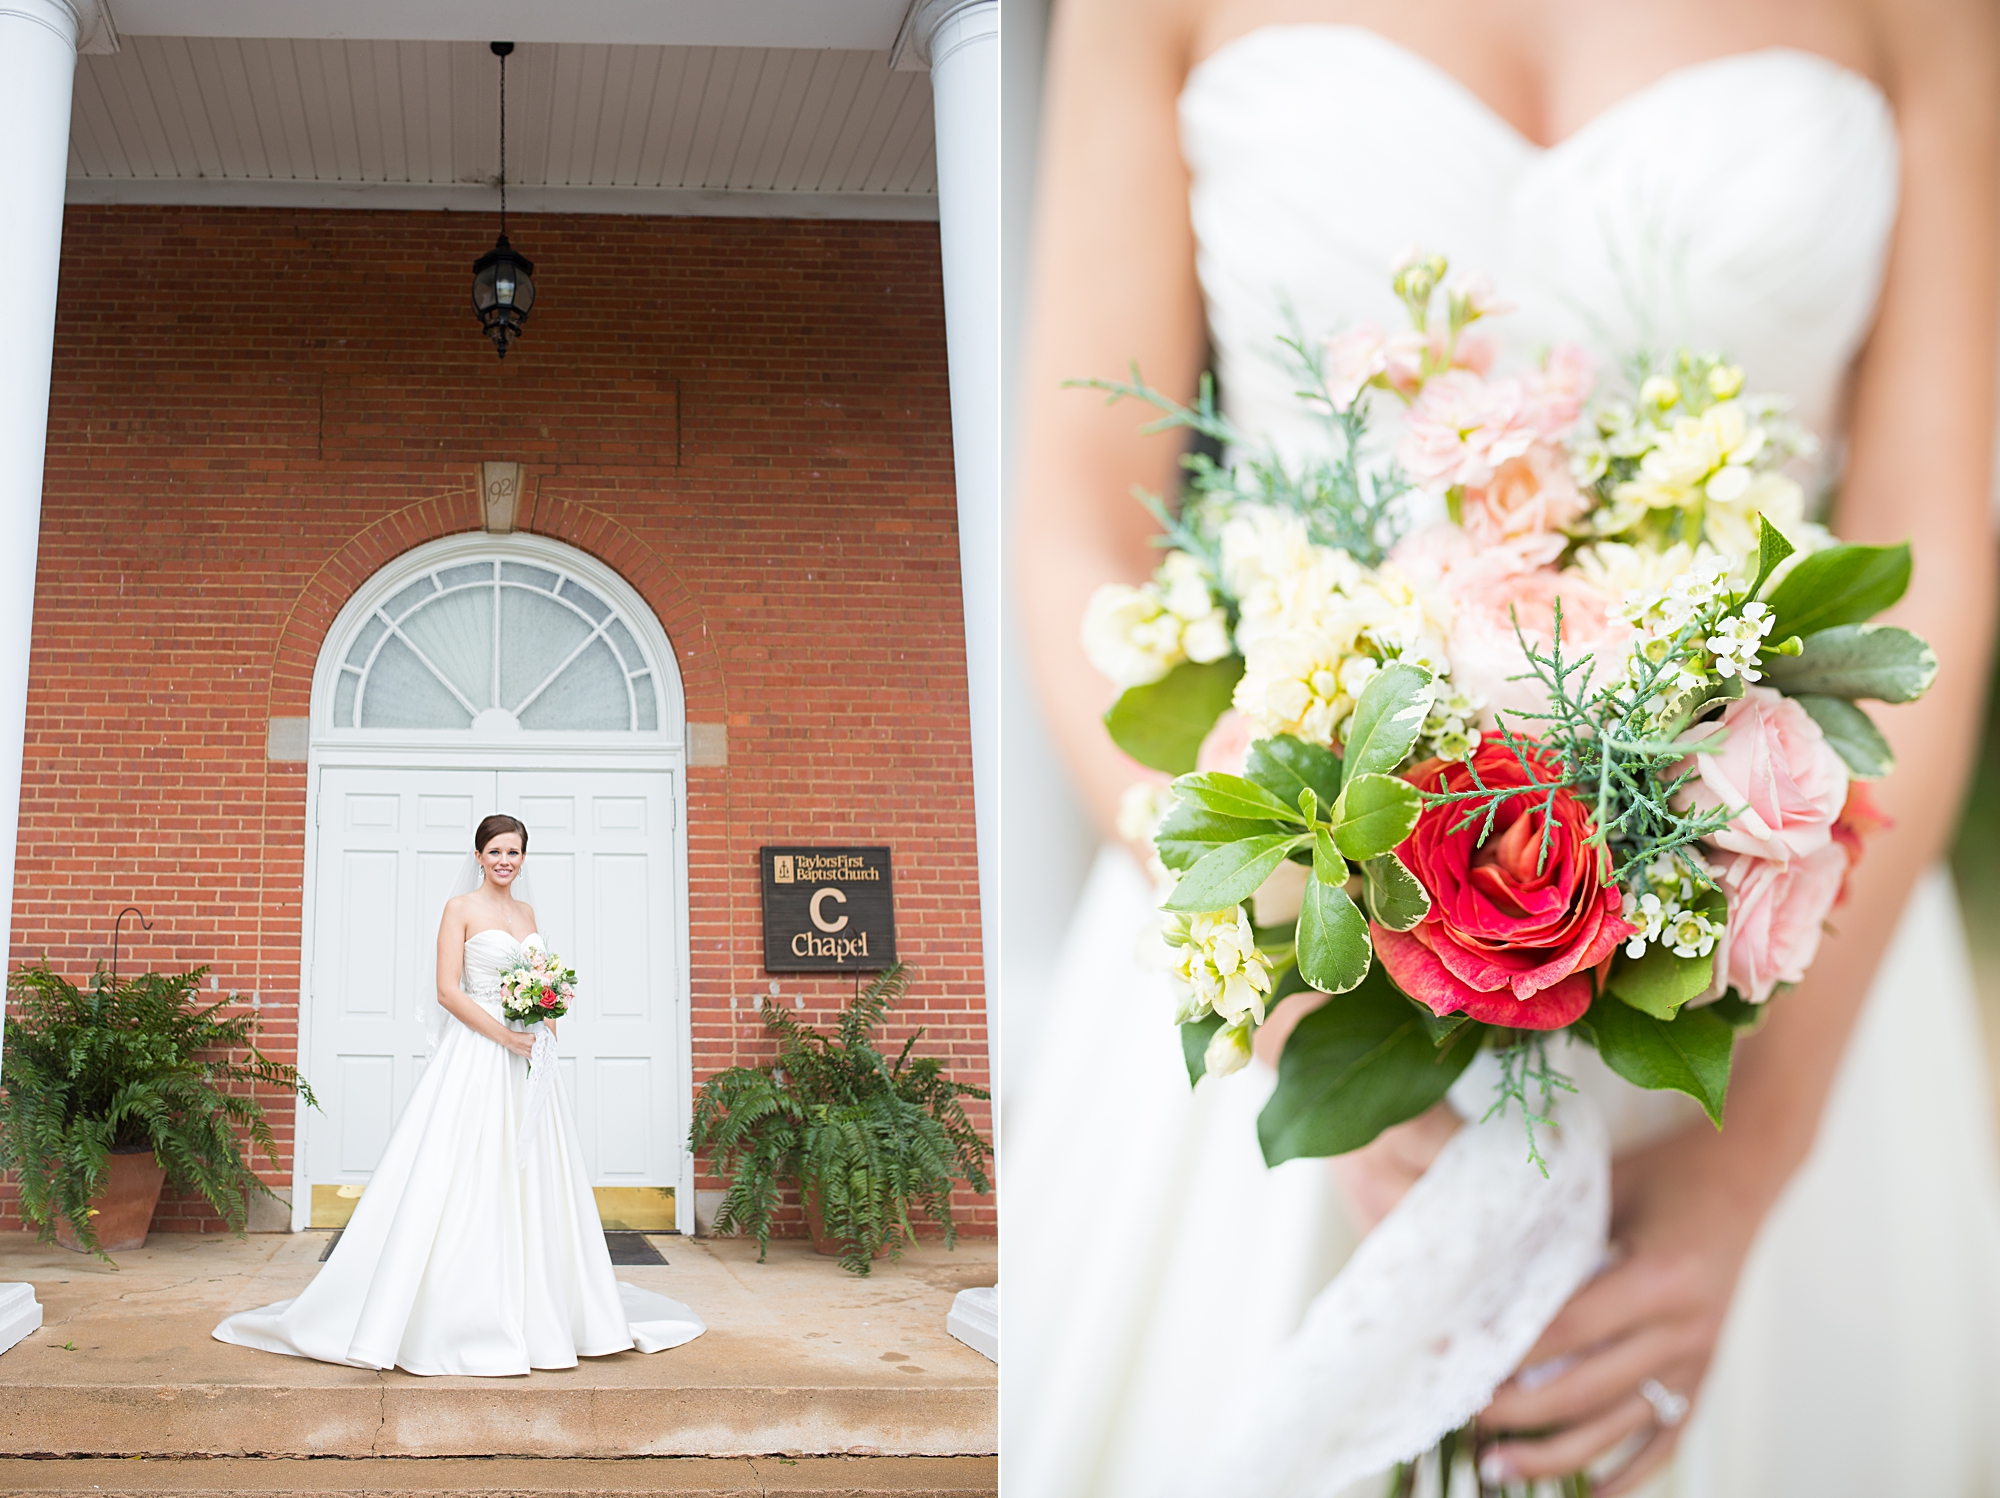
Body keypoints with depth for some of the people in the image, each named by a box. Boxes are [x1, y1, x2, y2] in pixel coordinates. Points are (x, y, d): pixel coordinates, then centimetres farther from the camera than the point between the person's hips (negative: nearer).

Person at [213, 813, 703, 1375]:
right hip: (476, 1055, -7)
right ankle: (460, 1317, -2)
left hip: (526, 1060, 7)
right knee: (466, 1186, -7)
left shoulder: (526, 913, 16)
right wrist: (507, 1035, -17)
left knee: (528, 1185, 10)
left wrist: (546, 1021, -1)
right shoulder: (460, 908, -3)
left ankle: (532, 1311, 19)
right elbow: (448, 991, -10)